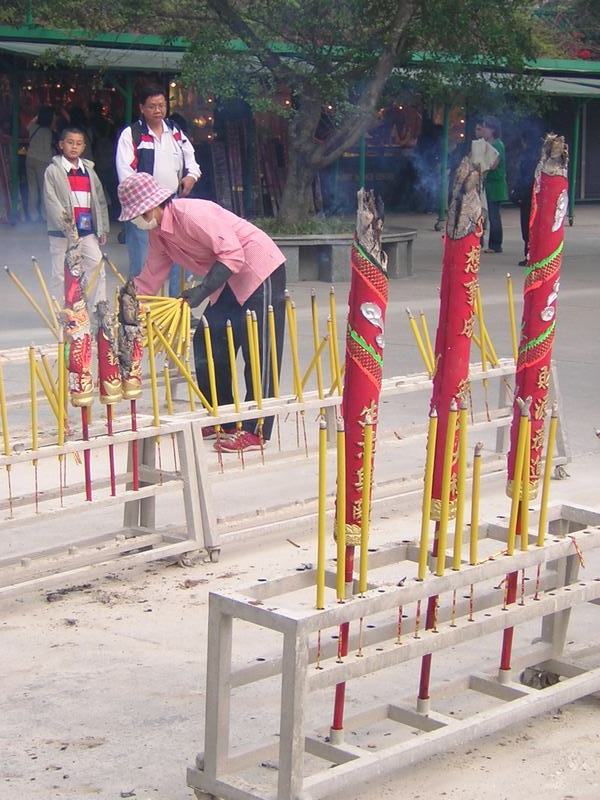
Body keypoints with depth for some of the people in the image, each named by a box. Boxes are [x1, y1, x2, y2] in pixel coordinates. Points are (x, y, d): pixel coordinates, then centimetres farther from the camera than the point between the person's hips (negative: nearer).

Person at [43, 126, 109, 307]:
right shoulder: (53, 171, -3)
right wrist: (63, 221, -24)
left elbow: (100, 200, 14)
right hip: (61, 233, -4)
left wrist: (103, 228, 10)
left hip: (87, 231, 4)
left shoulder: (89, 171, 12)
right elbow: (51, 200, -13)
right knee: (61, 273, 4)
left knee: (97, 268, -3)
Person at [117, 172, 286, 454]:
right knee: (206, 347, 8)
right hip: (230, 281, 10)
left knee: (258, 352, -8)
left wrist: (202, 290, -30)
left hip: (260, 269, -10)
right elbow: (150, 278, 13)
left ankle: (256, 430, -7)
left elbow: (232, 253, -27)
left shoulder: (191, 214, -24)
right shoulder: (158, 233, 6)